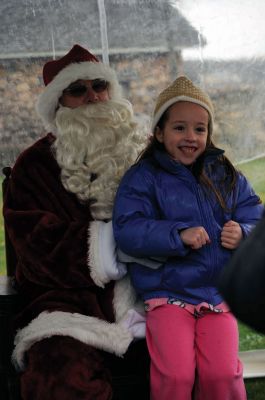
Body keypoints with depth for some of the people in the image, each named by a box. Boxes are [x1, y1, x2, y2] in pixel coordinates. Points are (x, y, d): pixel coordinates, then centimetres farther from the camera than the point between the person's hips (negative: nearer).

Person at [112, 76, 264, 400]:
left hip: (218, 292, 3)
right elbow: (126, 231, -13)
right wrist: (178, 235, -23)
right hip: (168, 294, -3)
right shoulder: (143, 178, -2)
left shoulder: (227, 177, 11)